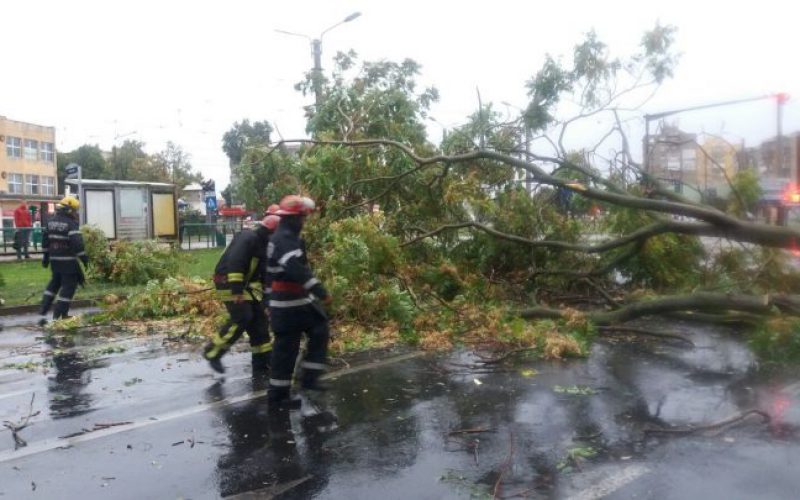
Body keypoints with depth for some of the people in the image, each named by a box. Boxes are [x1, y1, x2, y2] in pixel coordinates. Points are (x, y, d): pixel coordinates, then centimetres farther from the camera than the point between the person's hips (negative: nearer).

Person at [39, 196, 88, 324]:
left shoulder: (51, 221, 10)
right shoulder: (71, 223, -15)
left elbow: (45, 240, 17)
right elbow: (77, 243, -22)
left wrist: (45, 256, 24)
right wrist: (84, 258, -16)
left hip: (54, 259, 8)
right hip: (68, 261, -8)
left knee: (54, 284, 22)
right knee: (68, 286, 1)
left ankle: (42, 314, 19)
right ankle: (57, 316, 0)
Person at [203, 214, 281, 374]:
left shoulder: (262, 244, 11)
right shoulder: (248, 238, -19)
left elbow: (264, 272, 18)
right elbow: (234, 263, -29)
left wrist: (268, 293, 14)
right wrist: (236, 290, -32)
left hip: (240, 283, 10)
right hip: (228, 282, -10)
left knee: (259, 318, 5)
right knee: (242, 318, -17)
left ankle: (262, 363, 11)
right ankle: (213, 352, -1)